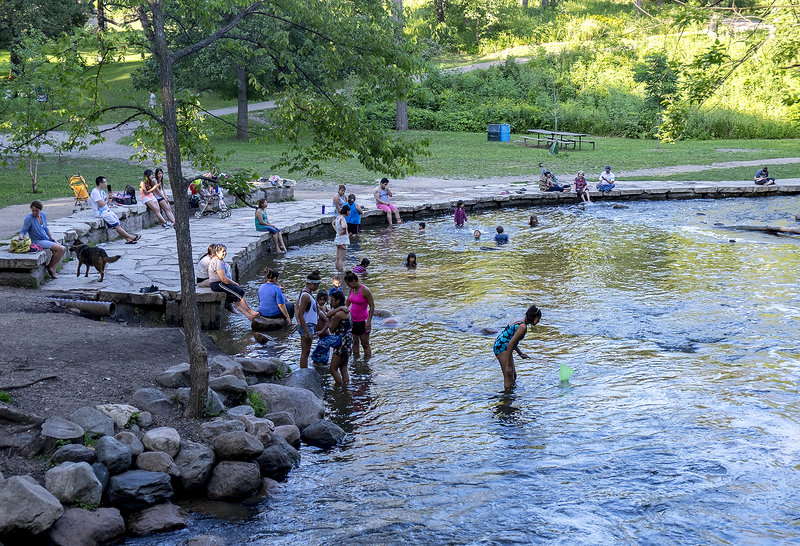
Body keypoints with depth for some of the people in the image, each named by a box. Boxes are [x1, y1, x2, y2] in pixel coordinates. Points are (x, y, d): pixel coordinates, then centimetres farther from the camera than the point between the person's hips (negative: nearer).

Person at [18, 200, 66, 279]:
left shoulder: (43, 215, 6)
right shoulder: (29, 218, -14)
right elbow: (23, 230, -14)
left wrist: (51, 237, 11)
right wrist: (21, 235, -35)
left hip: (47, 239, 8)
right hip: (38, 241, -8)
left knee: (64, 249, -4)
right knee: (61, 249, -20)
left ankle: (53, 270, 0)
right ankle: (50, 267, -3)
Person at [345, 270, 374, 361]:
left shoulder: (365, 290, -16)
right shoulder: (352, 289, 5)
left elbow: (372, 306, -14)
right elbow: (347, 303, 18)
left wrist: (369, 321, -18)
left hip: (362, 321, -7)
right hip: (352, 320, 7)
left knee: (365, 344, -1)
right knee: (355, 342, 12)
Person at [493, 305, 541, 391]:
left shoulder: (520, 322, 10)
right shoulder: (523, 326, -20)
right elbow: (510, 345, -24)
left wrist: (520, 353, 20)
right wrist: (508, 365, -22)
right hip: (502, 348, -11)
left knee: (514, 376, 17)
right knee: (509, 379, -7)